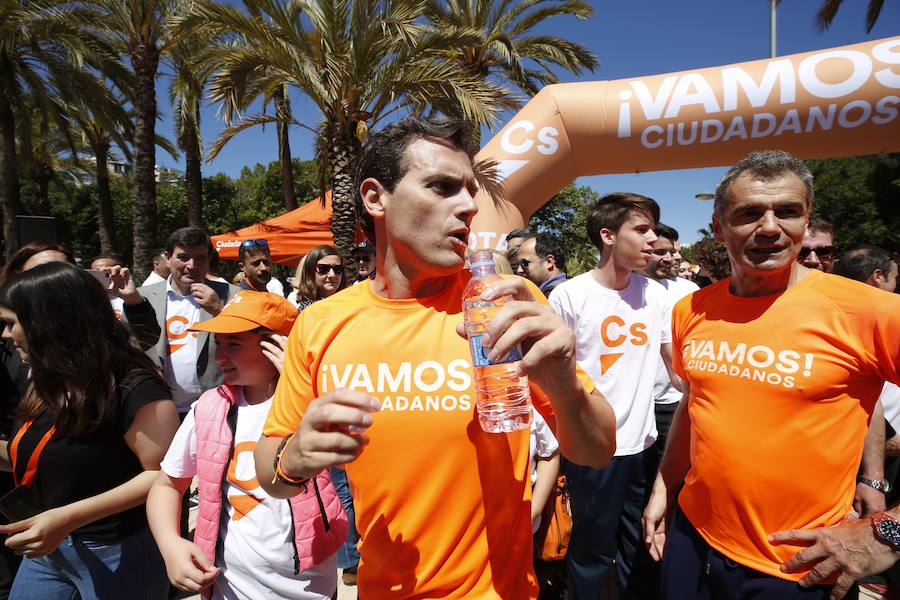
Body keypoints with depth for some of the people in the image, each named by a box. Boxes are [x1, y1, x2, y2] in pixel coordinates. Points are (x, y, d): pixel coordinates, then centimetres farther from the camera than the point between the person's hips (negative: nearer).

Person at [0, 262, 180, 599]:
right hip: (47, 549, 7)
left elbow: (167, 475, -25)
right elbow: (41, 461, 12)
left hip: (116, 554, -7)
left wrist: (68, 517, -29)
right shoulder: (47, 381, 3)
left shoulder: (131, 387, -23)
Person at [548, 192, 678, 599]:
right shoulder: (568, 296, -12)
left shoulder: (655, 294, 3)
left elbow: (678, 364, 10)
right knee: (592, 553, 11)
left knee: (642, 551, 20)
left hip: (644, 443, 5)